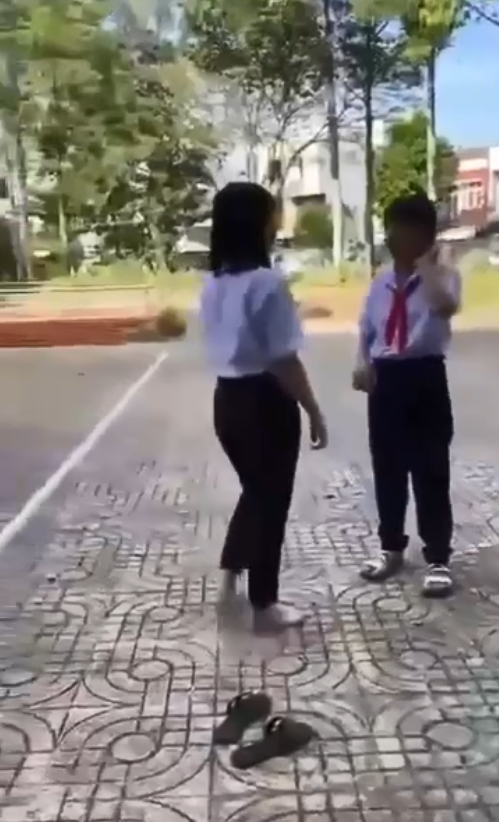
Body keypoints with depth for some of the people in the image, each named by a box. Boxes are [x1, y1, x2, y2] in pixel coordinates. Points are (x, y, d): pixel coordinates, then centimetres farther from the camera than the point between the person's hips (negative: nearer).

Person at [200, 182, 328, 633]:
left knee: (254, 490, 25)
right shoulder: (268, 282, -19)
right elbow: (284, 361, -19)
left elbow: (223, 344, 9)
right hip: (266, 402, -8)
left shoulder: (213, 283, 6)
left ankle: (230, 578, 37)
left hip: (228, 398, 8)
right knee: (271, 499, 6)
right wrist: (314, 412, -11)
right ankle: (264, 606, 19)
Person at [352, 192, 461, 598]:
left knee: (430, 473, 2)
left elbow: (447, 307, -30)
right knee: (387, 470, 14)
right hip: (386, 380, 5)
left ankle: (438, 559, 16)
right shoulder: (382, 282, 11)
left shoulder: (443, 275, -6)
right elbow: (367, 330, 16)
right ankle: (392, 548, 32)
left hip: (424, 378, -5)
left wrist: (427, 266, -20)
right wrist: (363, 364, -2)